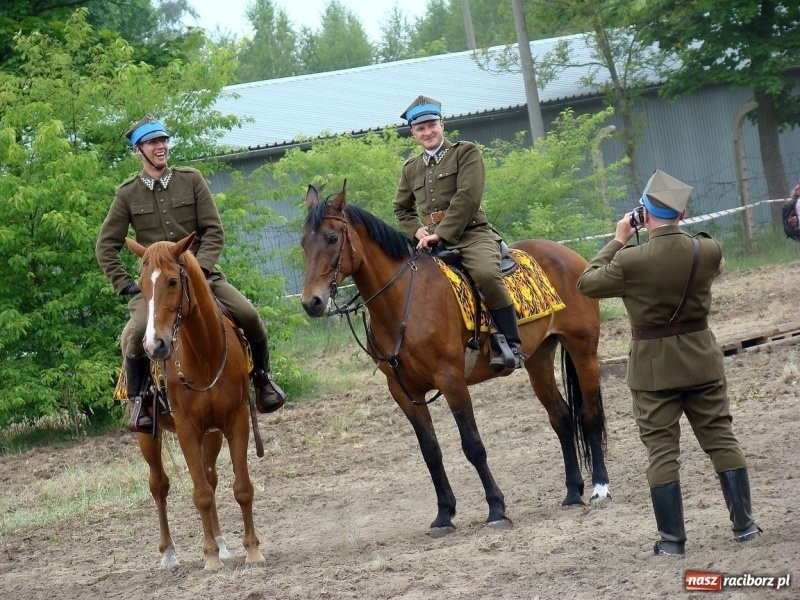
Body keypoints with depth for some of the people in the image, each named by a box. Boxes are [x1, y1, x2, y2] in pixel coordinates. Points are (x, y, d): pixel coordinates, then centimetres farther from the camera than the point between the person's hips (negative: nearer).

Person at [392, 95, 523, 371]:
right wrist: (417, 231, 7)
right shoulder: (411, 168, 20)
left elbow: (467, 197, -10)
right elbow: (401, 207, 30)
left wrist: (441, 234, -17)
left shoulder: (466, 152, 3)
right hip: (434, 240, 6)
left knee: (486, 274, -34)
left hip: (471, 234, -6)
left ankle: (512, 346, -27)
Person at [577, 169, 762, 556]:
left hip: (653, 367, -3)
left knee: (661, 450, 3)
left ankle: (672, 539, 4)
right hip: (702, 360, 3)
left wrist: (617, 241, 2)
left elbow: (587, 283, -4)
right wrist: (675, 234, 9)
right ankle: (744, 524, 14)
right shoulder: (708, 251, -10)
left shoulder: (630, 261, -19)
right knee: (721, 440, 12)